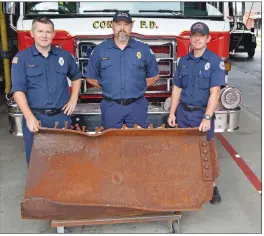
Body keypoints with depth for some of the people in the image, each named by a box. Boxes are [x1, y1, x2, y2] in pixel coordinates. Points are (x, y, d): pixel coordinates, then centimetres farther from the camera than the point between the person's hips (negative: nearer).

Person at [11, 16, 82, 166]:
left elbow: (76, 77, 22)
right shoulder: (21, 58, -3)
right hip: (35, 117, -2)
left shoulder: (65, 55, 6)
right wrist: (29, 117, -21)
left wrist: (73, 99, 8)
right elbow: (18, 90, -10)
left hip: (62, 116, 2)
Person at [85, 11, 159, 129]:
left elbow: (153, 76, 12)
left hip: (137, 106, 0)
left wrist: (137, 88, 4)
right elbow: (91, 78, 10)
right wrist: (108, 89, 4)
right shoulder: (100, 50, 3)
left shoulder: (143, 49, 3)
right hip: (110, 107, 0)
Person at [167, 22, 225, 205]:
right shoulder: (183, 61, 6)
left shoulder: (215, 61, -8)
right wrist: (172, 113, 5)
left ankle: (212, 187, 20)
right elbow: (177, 89, 9)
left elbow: (215, 92, -16)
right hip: (183, 113, 4)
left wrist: (207, 118, -24)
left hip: (203, 113, -4)